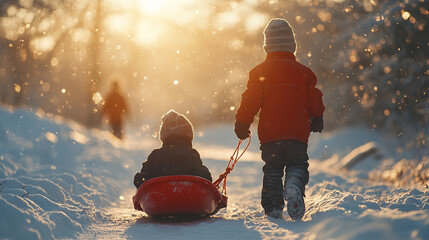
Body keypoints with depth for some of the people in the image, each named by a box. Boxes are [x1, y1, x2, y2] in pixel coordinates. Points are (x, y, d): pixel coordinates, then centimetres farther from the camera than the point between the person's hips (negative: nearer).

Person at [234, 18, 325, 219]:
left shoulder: (260, 71, -1)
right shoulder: (303, 72, 4)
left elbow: (250, 101, -3)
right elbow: (314, 100, 8)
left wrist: (241, 124, 7)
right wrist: (317, 120, 24)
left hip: (270, 133, 0)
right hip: (298, 133, 0)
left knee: (272, 171, 10)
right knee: (297, 165, 7)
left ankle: (273, 209, 3)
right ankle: (294, 185, -25)